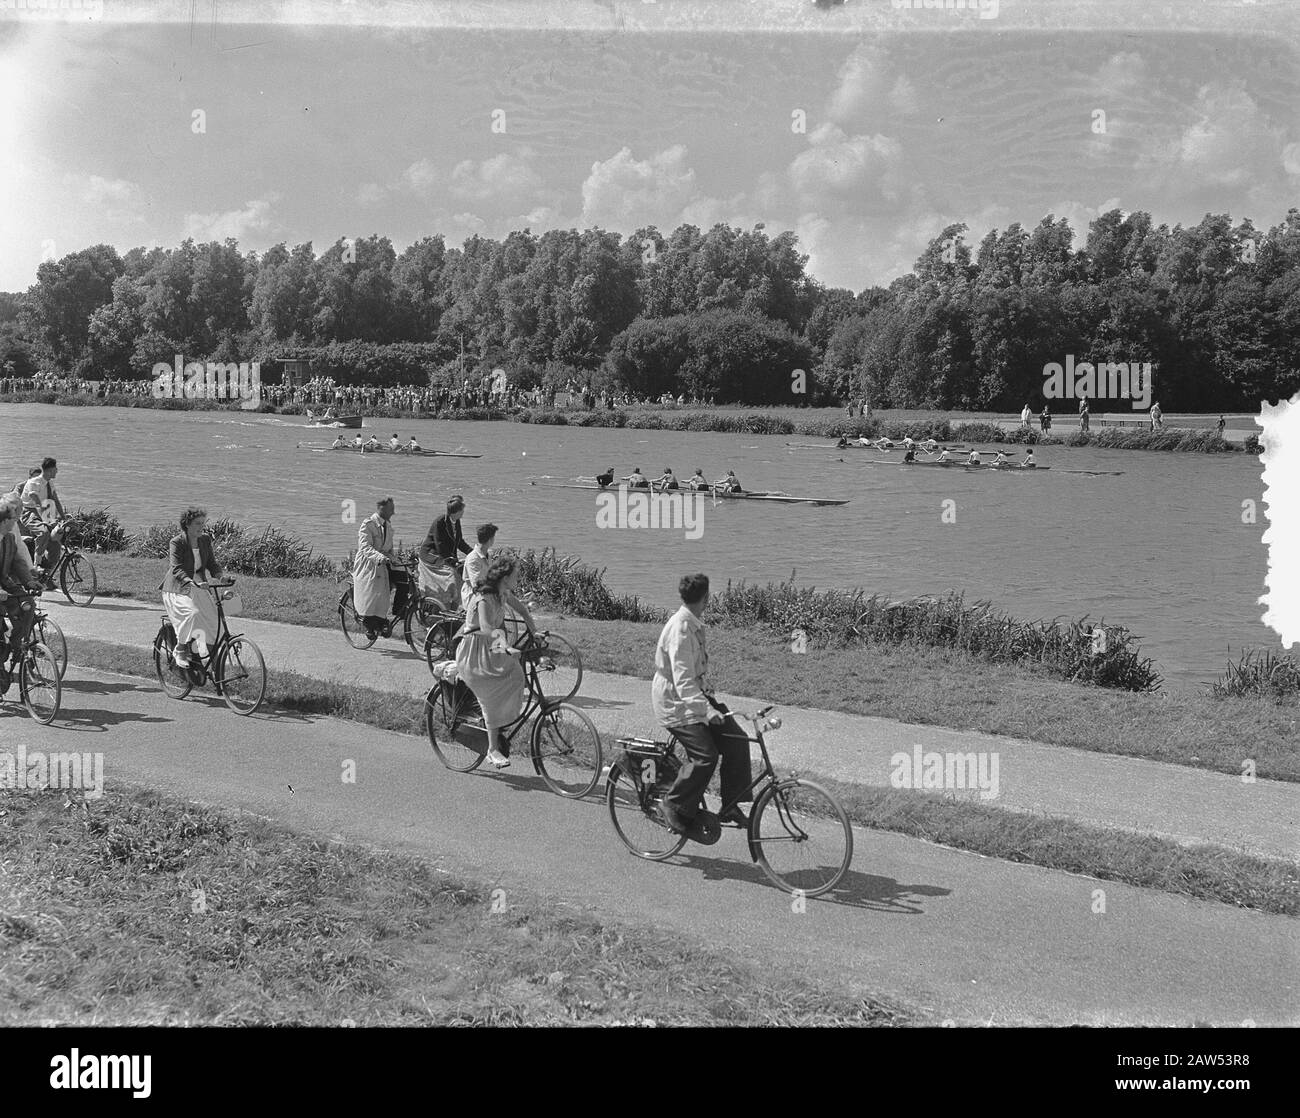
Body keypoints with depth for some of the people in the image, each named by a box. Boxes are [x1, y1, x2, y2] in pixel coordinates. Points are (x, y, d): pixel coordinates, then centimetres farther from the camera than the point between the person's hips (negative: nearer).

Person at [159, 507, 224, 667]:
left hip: (198, 587, 6)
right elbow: (176, 569, -26)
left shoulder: (205, 540, 3)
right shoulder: (176, 543, -16)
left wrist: (220, 576, -14)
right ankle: (180, 650, -15)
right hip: (177, 589, -6)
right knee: (192, 614, -30)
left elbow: (211, 562, 8)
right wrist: (193, 583, -43)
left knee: (212, 614, -15)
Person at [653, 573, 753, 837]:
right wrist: (707, 711, -41)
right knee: (704, 756, -20)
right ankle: (674, 805, -1)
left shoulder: (695, 624, 7)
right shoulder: (680, 628, -23)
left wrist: (709, 700, 27)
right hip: (674, 701, -9)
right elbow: (682, 680, -31)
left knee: (736, 741, -3)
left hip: (696, 694, 9)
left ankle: (731, 806, 4)